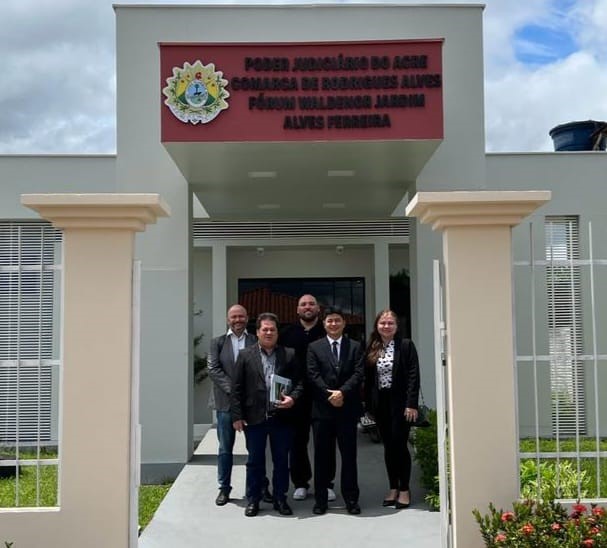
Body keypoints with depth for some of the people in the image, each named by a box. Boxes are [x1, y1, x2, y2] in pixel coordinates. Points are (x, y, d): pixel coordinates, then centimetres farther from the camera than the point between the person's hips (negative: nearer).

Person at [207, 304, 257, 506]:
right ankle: (224, 488, 17)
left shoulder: (256, 341, 3)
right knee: (225, 447, 7)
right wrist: (232, 389, -13)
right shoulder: (218, 342, 6)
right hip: (226, 401, 0)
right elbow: (213, 369, -3)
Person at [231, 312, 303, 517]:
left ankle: (280, 499, 23)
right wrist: (237, 416, -4)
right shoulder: (245, 355, 3)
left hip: (281, 416, 1)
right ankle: (253, 500, 21)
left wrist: (293, 398, -14)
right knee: (255, 461, 9)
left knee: (281, 460, 10)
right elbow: (237, 388, 1)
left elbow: (299, 382, 5)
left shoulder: (289, 355, 5)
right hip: (254, 417, -1)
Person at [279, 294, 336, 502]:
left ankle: (326, 483, 16)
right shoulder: (287, 333, 6)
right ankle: (300, 483, 18)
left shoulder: (327, 332, 2)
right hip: (296, 396, 1)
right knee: (298, 440, 7)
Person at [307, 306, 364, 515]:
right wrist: (329, 395, -13)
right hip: (322, 409, 0)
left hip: (347, 408, 0)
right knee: (322, 455, 6)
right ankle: (320, 499, 14)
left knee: (349, 454, 5)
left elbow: (358, 374, -3)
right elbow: (313, 375, -2)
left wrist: (342, 392, -16)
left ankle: (351, 498, 14)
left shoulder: (355, 347, 7)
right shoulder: (314, 347, 6)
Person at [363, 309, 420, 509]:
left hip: (399, 402, -4)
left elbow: (413, 376, -9)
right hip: (380, 403, 4)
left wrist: (411, 404, -16)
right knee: (388, 447, 10)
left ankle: (404, 490, 9)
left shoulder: (406, 345, -4)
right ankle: (393, 488, 19)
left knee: (399, 445, -3)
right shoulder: (371, 349, 7)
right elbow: (368, 378, 8)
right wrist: (368, 404, 3)